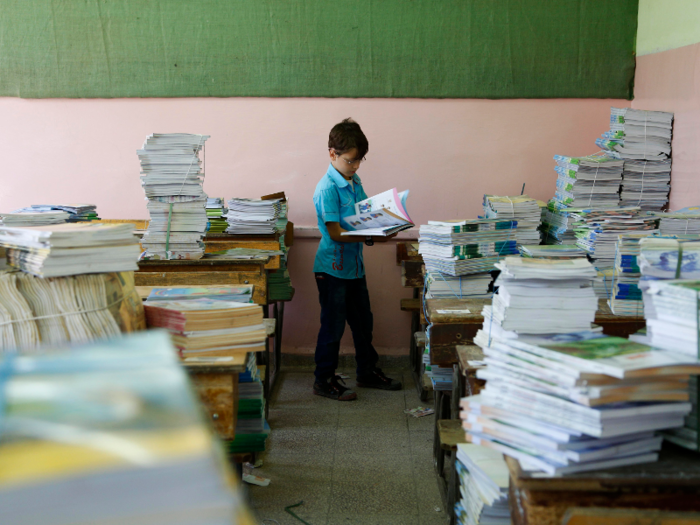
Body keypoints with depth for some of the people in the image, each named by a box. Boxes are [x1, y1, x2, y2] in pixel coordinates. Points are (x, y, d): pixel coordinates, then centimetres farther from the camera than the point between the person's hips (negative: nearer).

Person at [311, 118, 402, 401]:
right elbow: (336, 232, -22)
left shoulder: (355, 182, 9)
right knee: (333, 325, 1)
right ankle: (324, 380, 14)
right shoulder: (327, 188, -18)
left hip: (354, 265, 9)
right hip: (333, 268, -9)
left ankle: (367, 371, 33)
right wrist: (370, 237, -28)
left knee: (363, 322, 18)